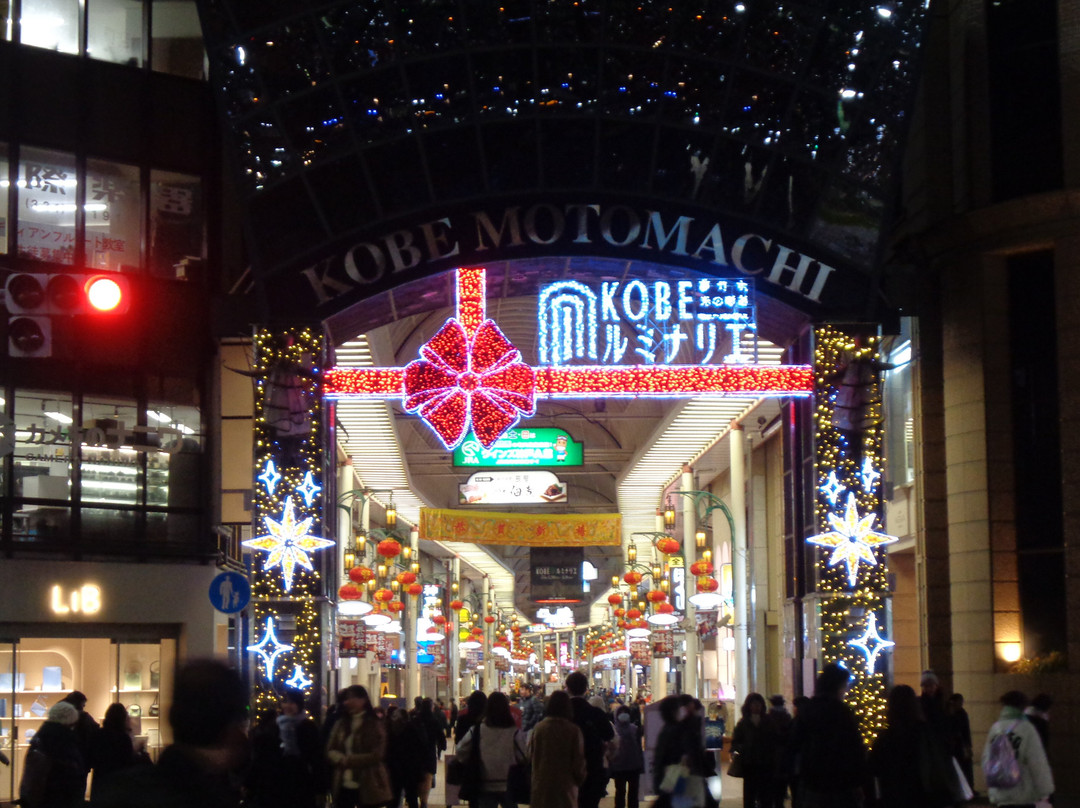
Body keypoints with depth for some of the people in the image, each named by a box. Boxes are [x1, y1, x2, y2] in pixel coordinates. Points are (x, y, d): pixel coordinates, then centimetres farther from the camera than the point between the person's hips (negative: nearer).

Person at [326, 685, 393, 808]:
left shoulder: (375, 725, -3)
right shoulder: (341, 724, 12)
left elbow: (376, 755, -11)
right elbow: (330, 750, 8)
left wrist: (348, 760, -14)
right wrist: (341, 760, -14)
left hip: (367, 787, -5)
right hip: (343, 786, 5)